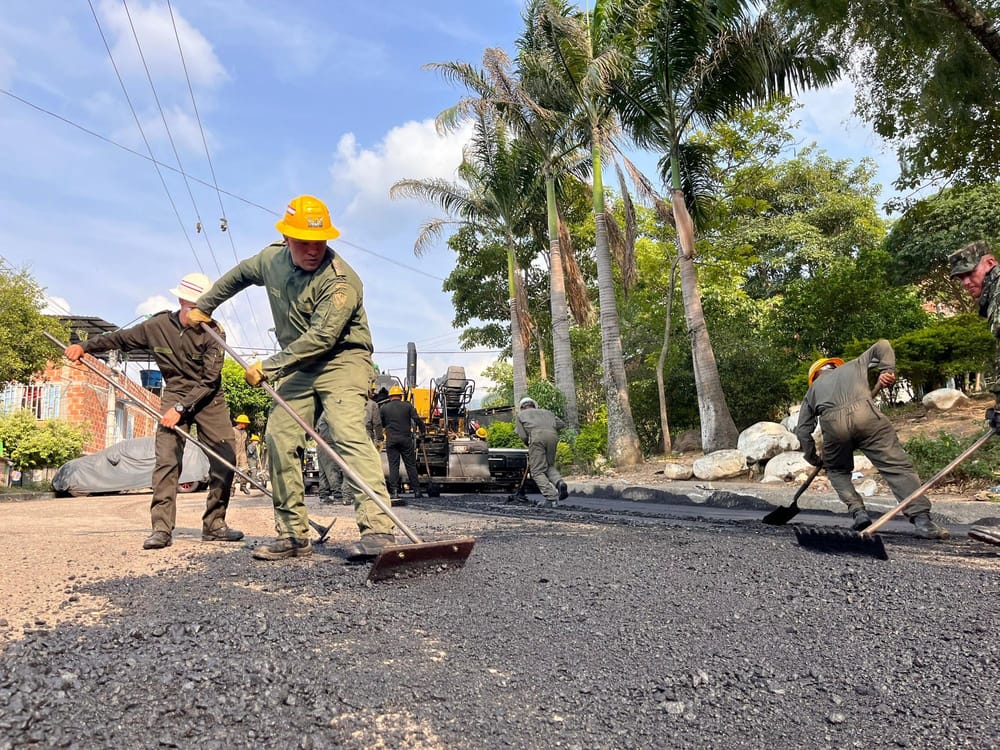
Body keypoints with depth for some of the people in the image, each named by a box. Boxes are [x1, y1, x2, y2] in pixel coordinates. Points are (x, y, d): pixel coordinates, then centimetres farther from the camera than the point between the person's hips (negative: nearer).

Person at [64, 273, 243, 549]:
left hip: (209, 399, -1)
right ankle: (162, 528, -10)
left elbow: (210, 379, -17)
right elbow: (121, 338, 14)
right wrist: (85, 346, 9)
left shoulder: (213, 331, -14)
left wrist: (181, 408, -21)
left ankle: (214, 525, 3)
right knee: (167, 459, -11)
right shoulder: (157, 326, -5)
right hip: (175, 396, 1)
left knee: (225, 458, -7)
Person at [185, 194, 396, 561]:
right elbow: (238, 275, 25)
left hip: (342, 360, -7)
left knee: (349, 434, -26)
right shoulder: (271, 258, 3)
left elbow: (320, 339, -27)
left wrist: (268, 367, -22)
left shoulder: (341, 280, -21)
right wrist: (203, 306, 33)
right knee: (279, 439, 1)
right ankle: (293, 536, 8)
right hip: (299, 365, 8)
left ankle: (378, 529, -32)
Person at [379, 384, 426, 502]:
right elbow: (417, 419, -5)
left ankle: (394, 491, -4)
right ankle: (416, 491, 6)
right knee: (411, 465, 5)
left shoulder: (384, 407, 4)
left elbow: (381, 424, 12)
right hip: (406, 439, 0)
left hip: (391, 439, 0)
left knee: (393, 466, 2)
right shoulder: (408, 406, 2)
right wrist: (423, 430, 8)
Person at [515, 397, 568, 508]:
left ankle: (551, 497, -11)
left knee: (537, 471, 2)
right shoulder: (546, 412, 36)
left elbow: (523, 436, 13)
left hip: (536, 436, -4)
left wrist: (529, 445, 28)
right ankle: (559, 482, -8)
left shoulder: (520, 415, 27)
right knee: (550, 466, 20)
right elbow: (561, 424, 22)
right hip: (552, 435, 4)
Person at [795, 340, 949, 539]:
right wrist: (888, 370, 22)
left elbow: (802, 431, 27)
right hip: (864, 414, -1)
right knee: (897, 465, -1)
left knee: (837, 470, 24)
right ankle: (922, 520, -12)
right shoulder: (854, 365, 39)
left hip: (832, 425, 1)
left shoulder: (813, 389, 34)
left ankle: (858, 512, 7)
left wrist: (814, 459, 36)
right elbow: (881, 345, 32)